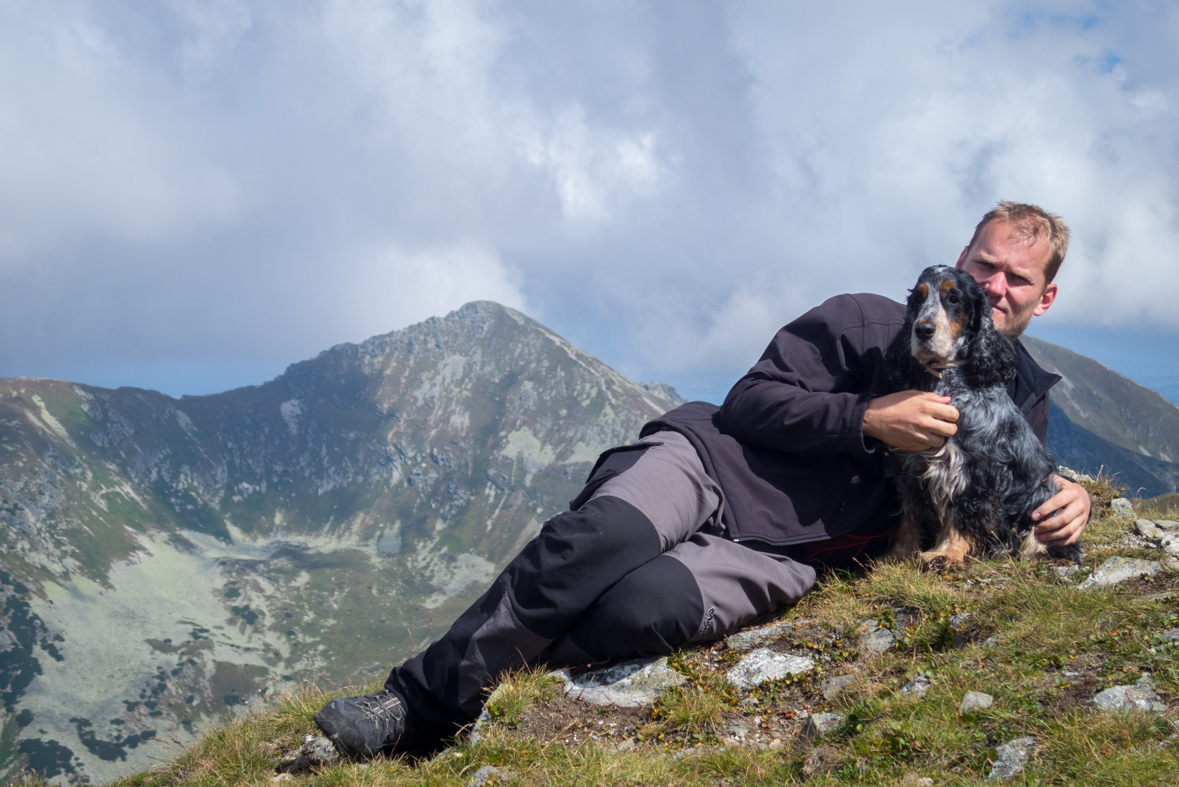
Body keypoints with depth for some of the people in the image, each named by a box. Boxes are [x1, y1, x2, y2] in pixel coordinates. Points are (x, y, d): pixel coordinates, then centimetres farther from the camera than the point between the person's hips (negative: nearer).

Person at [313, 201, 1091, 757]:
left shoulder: (1021, 402, 16)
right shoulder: (868, 321, 5)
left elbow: (1016, 495, 27)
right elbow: (751, 401, -1)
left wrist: (1068, 500, 3)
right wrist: (867, 420, -15)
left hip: (782, 557, 1)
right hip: (715, 462, -1)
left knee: (646, 605, -33)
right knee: (599, 537, -35)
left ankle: (447, 713, -15)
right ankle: (417, 698, -21)